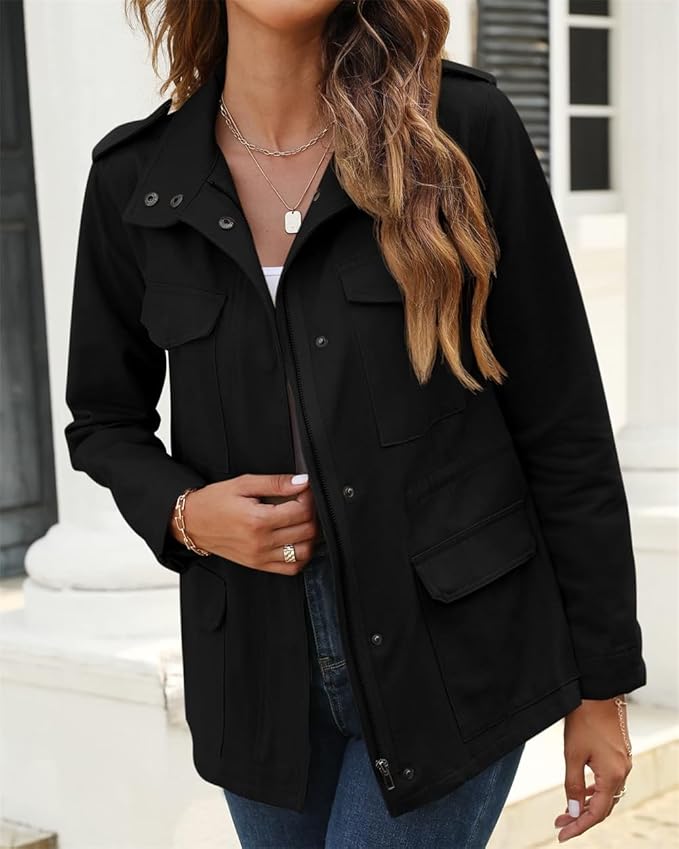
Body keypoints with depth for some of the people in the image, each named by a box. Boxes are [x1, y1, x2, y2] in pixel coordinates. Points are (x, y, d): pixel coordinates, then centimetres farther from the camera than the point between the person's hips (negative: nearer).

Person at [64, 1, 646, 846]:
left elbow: (561, 424, -5)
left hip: (450, 649, -3)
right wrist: (182, 512, -9)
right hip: (260, 672, 3)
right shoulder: (136, 180, 0)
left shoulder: (463, 126, -8)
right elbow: (104, 418, 13)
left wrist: (603, 676, -2)